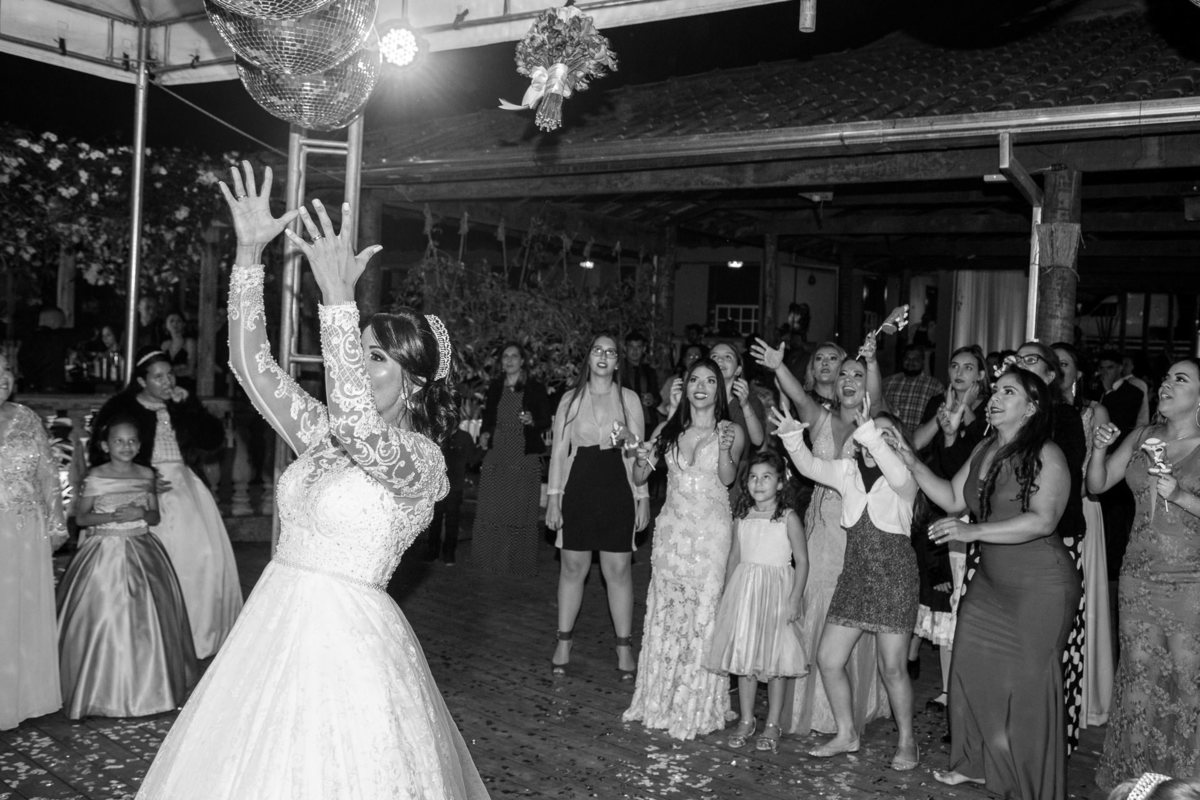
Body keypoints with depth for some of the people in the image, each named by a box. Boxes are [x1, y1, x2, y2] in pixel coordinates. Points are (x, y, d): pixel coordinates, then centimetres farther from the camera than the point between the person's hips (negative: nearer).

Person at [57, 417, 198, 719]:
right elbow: (81, 517, -1)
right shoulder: (96, 477, -5)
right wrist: (112, 516, -15)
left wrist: (141, 513, -11)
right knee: (104, 620, -2)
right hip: (106, 551, -3)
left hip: (143, 551, 3)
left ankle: (148, 686, 19)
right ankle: (105, 690, 12)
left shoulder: (146, 475, 5)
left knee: (146, 620, 5)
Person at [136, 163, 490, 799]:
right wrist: (249, 253, -4)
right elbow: (251, 364, 3)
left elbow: (358, 425, -33)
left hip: (344, 640, -7)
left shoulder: (421, 458, -12)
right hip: (275, 623, 7)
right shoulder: (323, 435, 8)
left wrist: (338, 297, -35)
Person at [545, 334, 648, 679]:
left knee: (618, 569, 1)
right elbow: (558, 450, 6)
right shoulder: (570, 399, 6)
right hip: (578, 489, 1)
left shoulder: (629, 399, 5)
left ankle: (624, 647, 12)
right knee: (572, 566, 6)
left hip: (617, 491, 0)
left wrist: (643, 497, 0)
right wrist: (553, 496, 0)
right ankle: (563, 642, 19)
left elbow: (637, 452, 5)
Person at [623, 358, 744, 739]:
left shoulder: (731, 432, -2)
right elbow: (639, 478, 8)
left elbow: (728, 477, -18)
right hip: (671, 529, 4)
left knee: (703, 612, -2)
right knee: (665, 612, 9)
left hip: (711, 532, -3)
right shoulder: (668, 430, 7)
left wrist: (724, 451, -37)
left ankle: (695, 709, 8)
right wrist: (642, 457, -13)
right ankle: (658, 701, 21)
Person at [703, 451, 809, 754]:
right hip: (743, 591, 4)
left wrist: (795, 599, -14)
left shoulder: (788, 518, -6)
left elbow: (802, 561, -7)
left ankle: (772, 724, 13)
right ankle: (746, 720, 20)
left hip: (776, 592, -4)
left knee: (774, 660, 1)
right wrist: (726, 596, 11)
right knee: (743, 656, 8)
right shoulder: (742, 518, 7)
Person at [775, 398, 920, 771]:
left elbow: (900, 477, -31)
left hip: (894, 576, -5)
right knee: (828, 659, 5)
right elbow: (811, 467, -6)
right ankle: (846, 734, 23)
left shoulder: (907, 479, -7)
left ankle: (906, 741, 21)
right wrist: (792, 437, -24)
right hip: (855, 574, 5)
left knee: (892, 667, -1)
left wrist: (870, 434, -39)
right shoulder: (848, 470, 7)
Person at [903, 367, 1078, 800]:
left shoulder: (1046, 455, -15)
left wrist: (973, 530, -31)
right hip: (990, 581, 7)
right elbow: (952, 499, 8)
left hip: (1040, 585, -7)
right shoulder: (984, 450, 6)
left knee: (1029, 683, 3)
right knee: (972, 671, 12)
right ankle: (976, 764, 30)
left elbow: (1043, 520, -25)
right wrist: (912, 464, -4)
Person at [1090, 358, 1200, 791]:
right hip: (1139, 576, 4)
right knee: (1138, 675, 10)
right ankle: (1132, 775, 24)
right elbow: (1097, 485, 6)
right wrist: (1100, 448, -10)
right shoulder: (1142, 437, 7)